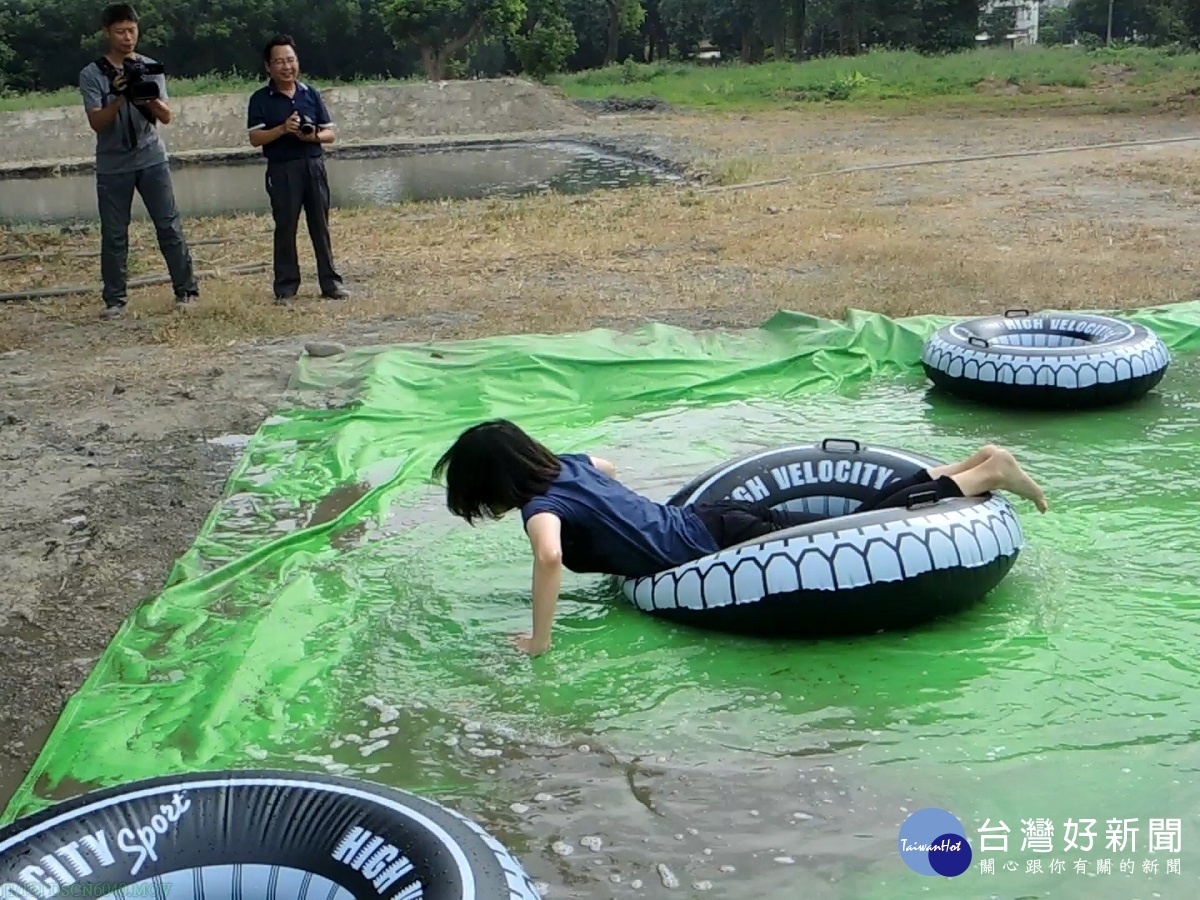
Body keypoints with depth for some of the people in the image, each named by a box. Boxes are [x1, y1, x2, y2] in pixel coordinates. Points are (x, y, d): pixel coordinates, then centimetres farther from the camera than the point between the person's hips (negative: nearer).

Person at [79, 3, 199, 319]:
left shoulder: (150, 68, 4)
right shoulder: (91, 74, -2)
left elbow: (166, 117, -2)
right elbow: (96, 123, -9)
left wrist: (149, 97, -22)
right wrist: (120, 98, -25)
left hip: (152, 160, 1)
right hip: (112, 167, -1)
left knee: (170, 226, -1)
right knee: (113, 234, 1)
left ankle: (186, 290, 5)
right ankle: (114, 300, 7)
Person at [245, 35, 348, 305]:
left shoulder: (311, 94, 9)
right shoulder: (260, 99, 0)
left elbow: (330, 133, 9)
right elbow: (255, 138, -6)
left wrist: (314, 136, -12)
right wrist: (282, 129, -20)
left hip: (314, 166, 3)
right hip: (282, 169, -3)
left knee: (321, 225, 6)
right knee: (285, 228, 1)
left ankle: (330, 283, 12)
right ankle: (285, 288, 6)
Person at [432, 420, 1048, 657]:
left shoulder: (540, 505, -18)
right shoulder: (564, 464, 7)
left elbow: (549, 557, -42)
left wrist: (540, 639, -31)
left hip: (715, 544, -7)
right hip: (714, 517, 7)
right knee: (862, 520, 14)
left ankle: (986, 475, 2)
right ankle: (973, 465, 16)